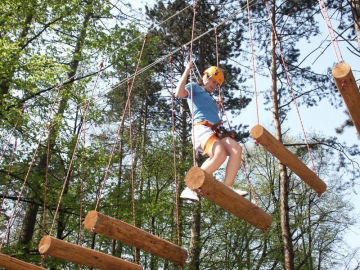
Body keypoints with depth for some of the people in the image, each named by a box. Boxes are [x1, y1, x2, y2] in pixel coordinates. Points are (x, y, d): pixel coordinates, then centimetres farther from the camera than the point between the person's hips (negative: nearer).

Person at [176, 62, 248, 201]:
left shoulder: (209, 97, 38)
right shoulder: (193, 87, 16)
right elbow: (179, 93, -7)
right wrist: (187, 71, -2)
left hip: (216, 131, 8)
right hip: (202, 128, -8)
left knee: (237, 149, -20)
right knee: (220, 154, -34)